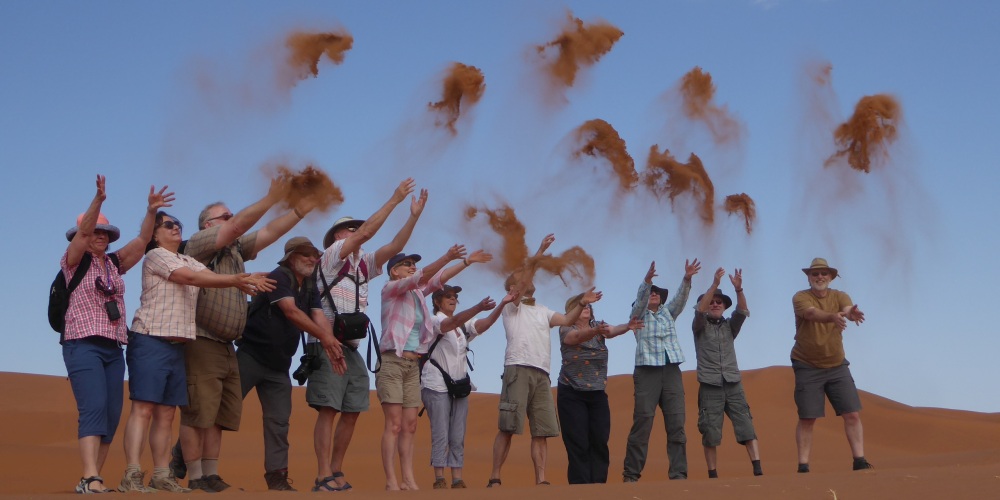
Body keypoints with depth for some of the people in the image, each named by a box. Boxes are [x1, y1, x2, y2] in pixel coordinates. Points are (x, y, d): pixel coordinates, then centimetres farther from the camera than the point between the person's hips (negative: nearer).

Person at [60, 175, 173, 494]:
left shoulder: (114, 263, 16)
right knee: (94, 408, -20)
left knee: (112, 415, 0)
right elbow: (83, 231, -14)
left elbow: (142, 241, 5)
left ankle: (91, 479, 4)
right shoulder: (74, 261, 2)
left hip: (114, 348, 6)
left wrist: (151, 211, -10)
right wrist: (98, 200, -29)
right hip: (83, 345, -6)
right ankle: (90, 478, -27)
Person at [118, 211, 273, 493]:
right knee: (143, 408, -14)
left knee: (166, 413, 7)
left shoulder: (188, 261, 22)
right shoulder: (155, 256, -3)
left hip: (177, 345, 8)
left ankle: (161, 475, 8)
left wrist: (245, 281, -15)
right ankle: (132, 476, -18)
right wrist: (236, 280, -17)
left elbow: (211, 278, 5)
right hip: (151, 341, -8)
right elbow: (191, 278, -15)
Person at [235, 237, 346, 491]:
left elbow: (319, 317, -6)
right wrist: (324, 337, -36)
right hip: (251, 356, -7)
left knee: (279, 421, 3)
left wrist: (331, 346, -26)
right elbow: (290, 311, -27)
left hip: (279, 365, 7)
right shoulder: (278, 277, -13)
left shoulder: (310, 288, 9)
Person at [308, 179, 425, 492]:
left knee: (351, 413, 5)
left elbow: (393, 247, 10)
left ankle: (336, 473, 12)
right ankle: (324, 478, -13)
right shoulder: (332, 256, 0)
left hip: (353, 350, 8)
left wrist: (414, 215, 2)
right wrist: (395, 199, -9)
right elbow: (366, 232, -11)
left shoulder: (363, 264, 19)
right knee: (328, 411, -12)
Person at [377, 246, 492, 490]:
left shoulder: (416, 293, 18)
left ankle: (408, 479, 1)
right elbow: (421, 277, -15)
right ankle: (391, 481, -13)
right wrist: (447, 257, -23)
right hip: (392, 362, -7)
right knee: (394, 424, -12)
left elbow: (439, 278, 18)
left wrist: (467, 261, 14)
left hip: (413, 365, 8)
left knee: (410, 425, 2)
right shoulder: (390, 289, -2)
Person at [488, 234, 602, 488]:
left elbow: (567, 320, 14)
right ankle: (494, 478, -5)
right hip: (518, 371, -6)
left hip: (542, 375, 6)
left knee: (541, 430, 2)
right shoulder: (511, 307, 8)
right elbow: (523, 277, -6)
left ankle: (540, 479, 3)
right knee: (507, 428, -9)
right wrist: (539, 254, -15)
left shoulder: (543, 311, 27)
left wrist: (582, 303, -2)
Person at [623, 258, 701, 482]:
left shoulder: (668, 313, 20)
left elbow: (680, 298, 4)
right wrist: (646, 281, -28)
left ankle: (678, 472, -2)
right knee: (642, 422, -8)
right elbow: (640, 299, -9)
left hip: (671, 371, 4)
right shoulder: (639, 315, 10)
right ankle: (631, 474, -4)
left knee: (676, 423, -3)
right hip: (647, 371, -4)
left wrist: (687, 279, -15)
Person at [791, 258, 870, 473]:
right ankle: (803, 466, 4)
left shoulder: (839, 296, -2)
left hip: (837, 366, 3)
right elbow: (812, 313, -32)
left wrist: (852, 313, -50)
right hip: (807, 368, -3)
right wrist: (833, 316, -53)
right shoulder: (800, 298, -10)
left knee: (852, 414, -2)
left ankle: (860, 460, 4)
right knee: (807, 419, -1)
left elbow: (847, 309, -24)